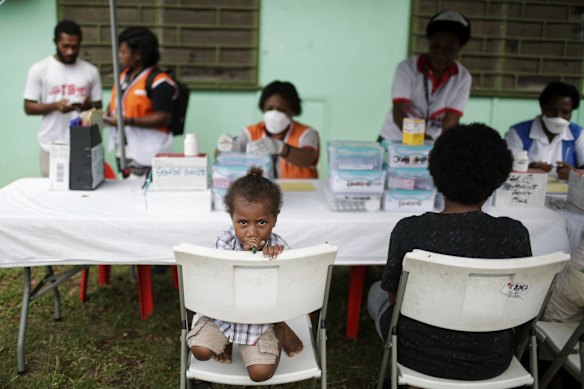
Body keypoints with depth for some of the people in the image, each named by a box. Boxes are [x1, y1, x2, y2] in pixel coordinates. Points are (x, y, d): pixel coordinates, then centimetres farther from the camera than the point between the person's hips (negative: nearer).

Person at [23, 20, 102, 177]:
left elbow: (98, 106, 11)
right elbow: (28, 108, 1)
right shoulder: (39, 69, 2)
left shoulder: (91, 71, 7)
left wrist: (89, 106, -12)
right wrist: (55, 106, -16)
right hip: (51, 146, -1)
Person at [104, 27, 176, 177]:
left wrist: (128, 120, -23)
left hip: (148, 154, -8)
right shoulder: (124, 75, 12)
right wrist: (107, 113, 4)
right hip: (124, 150, 8)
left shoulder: (159, 81, -14)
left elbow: (163, 118, -19)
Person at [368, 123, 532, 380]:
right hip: (490, 360, 3)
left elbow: (394, 296, -6)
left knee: (377, 293, 30)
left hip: (419, 354, -2)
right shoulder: (515, 234, -17)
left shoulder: (409, 230, -21)